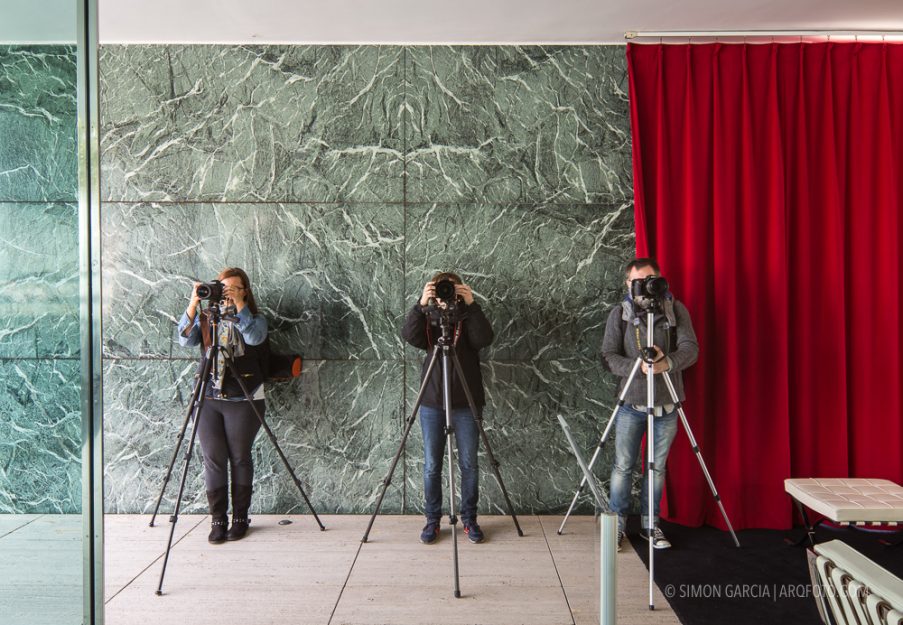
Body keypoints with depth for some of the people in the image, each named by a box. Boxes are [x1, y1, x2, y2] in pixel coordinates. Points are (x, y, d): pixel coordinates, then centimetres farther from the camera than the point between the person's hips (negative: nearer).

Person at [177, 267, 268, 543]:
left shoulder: (254, 319, 3)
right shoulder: (206, 317, 9)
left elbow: (254, 337, -18)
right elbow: (186, 339, -7)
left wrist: (239, 305, -21)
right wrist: (193, 304, -17)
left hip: (243, 401, -2)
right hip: (208, 399, 2)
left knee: (239, 458, 4)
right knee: (213, 459, 2)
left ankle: (240, 518, 17)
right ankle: (217, 520, 13)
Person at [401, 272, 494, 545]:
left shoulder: (468, 319, 3)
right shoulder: (428, 320, 5)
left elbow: (484, 338, -18)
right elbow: (409, 336, -16)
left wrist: (472, 306, -26)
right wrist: (420, 305, -28)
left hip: (466, 403, -1)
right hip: (432, 402, 1)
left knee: (469, 464, 4)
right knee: (431, 465, 4)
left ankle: (469, 519, 19)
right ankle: (432, 520, 17)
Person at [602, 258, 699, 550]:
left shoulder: (676, 310, 2)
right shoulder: (620, 314, 0)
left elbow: (690, 348, -8)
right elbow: (609, 355, -6)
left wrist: (666, 363, -27)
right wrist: (638, 367, -23)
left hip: (667, 404, 1)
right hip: (631, 403, -1)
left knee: (658, 467, 10)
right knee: (623, 466, 4)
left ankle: (650, 524, 25)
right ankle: (617, 523, 19)